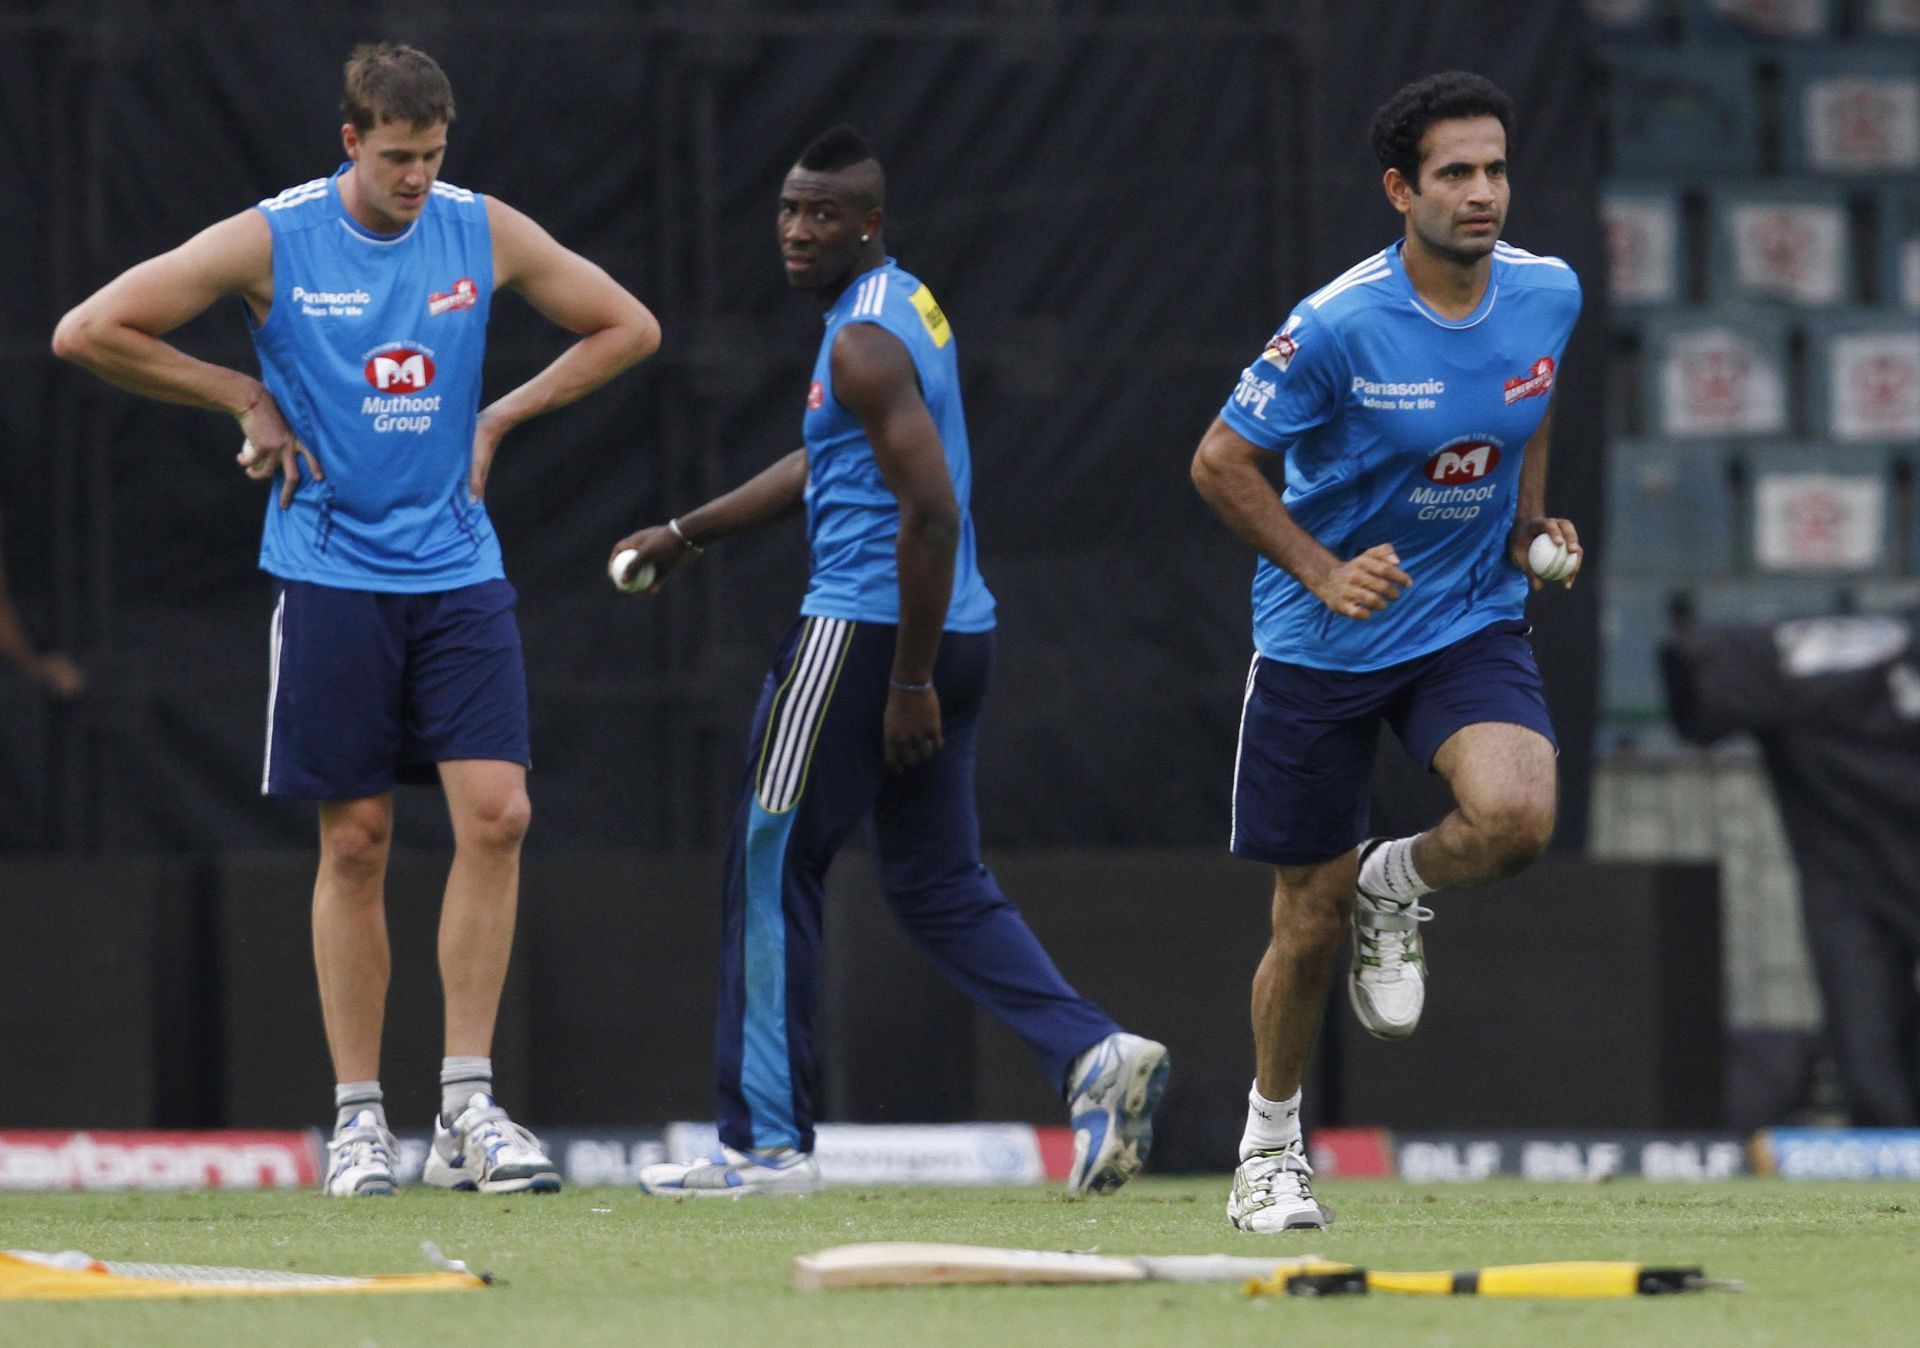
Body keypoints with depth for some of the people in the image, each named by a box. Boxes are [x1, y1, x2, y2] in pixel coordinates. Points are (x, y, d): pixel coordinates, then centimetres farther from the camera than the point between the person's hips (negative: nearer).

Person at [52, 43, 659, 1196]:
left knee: (496, 813, -10)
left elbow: (628, 329, 15)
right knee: (356, 840, -1)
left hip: (458, 569, 2)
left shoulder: (485, 233, 2)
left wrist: (497, 420, 7)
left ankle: (469, 1103, -4)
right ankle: (359, 1116, 7)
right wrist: (246, 400, -3)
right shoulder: (273, 242, -6)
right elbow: (89, 332, -5)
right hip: (333, 572, -2)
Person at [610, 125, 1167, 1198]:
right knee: (942, 886, 12)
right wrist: (687, 534, 31)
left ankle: (768, 1141, 4)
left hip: (866, 627, -9)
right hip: (959, 630, 9)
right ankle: (1094, 1054, -6)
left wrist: (911, 681, -21)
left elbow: (931, 508, -22)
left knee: (774, 869, 1)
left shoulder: (865, 342, -15)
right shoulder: (907, 305, 16)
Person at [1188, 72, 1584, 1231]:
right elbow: (1221, 462, -9)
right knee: (1308, 926, 4)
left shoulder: (1549, 295, -5)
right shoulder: (1339, 326, -19)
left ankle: (1398, 890, 7)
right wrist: (1322, 571, -19)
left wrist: (1531, 523, 5)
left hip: (1473, 618, 3)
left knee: (1516, 814, -28)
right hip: (1319, 650, -3)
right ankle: (1272, 1140, 29)